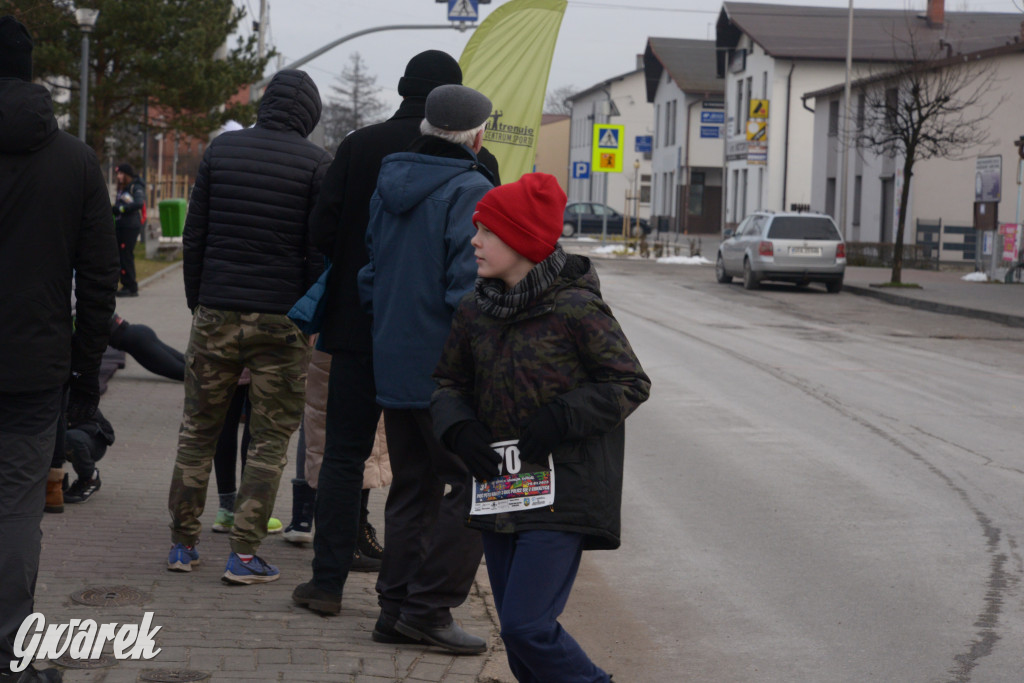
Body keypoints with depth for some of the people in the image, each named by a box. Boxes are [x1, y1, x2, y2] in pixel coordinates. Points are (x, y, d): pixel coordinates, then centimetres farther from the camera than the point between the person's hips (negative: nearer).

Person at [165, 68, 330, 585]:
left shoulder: (221, 148, 5)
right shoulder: (316, 163, -4)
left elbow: (194, 235, 7)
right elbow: (319, 250, -7)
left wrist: (195, 302, 15)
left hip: (216, 314, 3)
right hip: (281, 320, -3)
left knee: (198, 428, 15)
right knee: (270, 437, 6)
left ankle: (182, 543, 18)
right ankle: (244, 553, 3)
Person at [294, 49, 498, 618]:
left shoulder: (359, 146, -3)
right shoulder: (475, 160, -7)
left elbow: (324, 230, -3)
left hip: (359, 324, 1)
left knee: (344, 454, 10)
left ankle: (329, 581, 10)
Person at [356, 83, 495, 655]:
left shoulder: (389, 184, 12)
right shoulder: (470, 191, -14)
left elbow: (369, 273, 16)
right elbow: (471, 287, -20)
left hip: (394, 366, 8)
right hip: (446, 370, -8)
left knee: (413, 488, 16)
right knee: (474, 488, 0)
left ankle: (396, 605, 19)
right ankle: (429, 607, -2)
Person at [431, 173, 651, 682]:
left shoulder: (576, 308, -13)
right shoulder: (475, 310, 5)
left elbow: (631, 383, -8)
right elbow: (447, 381, 15)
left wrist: (562, 419, -18)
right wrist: (459, 429, -5)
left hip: (560, 497, -6)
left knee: (526, 626, -13)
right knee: (516, 631, 11)